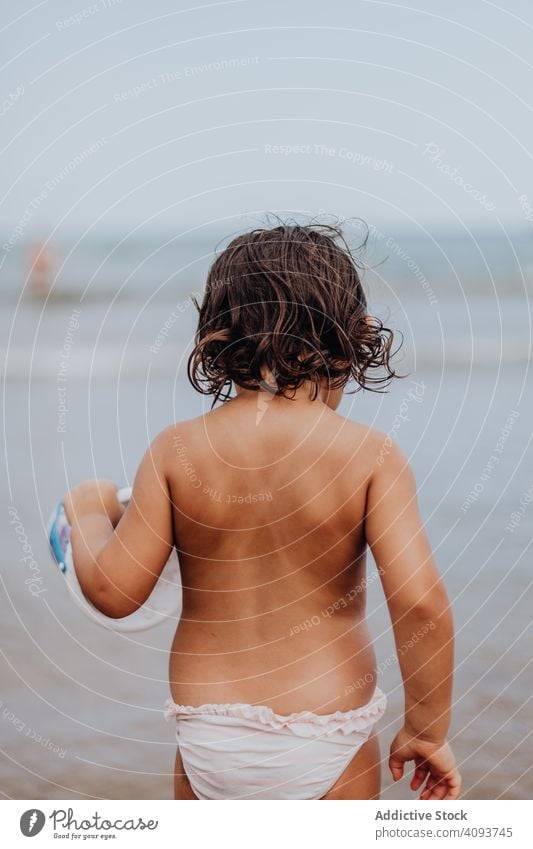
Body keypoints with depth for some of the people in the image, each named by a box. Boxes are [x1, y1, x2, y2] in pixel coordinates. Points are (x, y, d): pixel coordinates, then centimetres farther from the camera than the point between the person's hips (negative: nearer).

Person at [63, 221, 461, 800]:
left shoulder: (175, 453, -9)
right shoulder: (370, 455, -13)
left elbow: (113, 591, -6)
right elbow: (420, 602, -18)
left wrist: (89, 512, 14)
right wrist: (427, 730, -5)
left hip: (207, 743, 2)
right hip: (327, 744, -1)